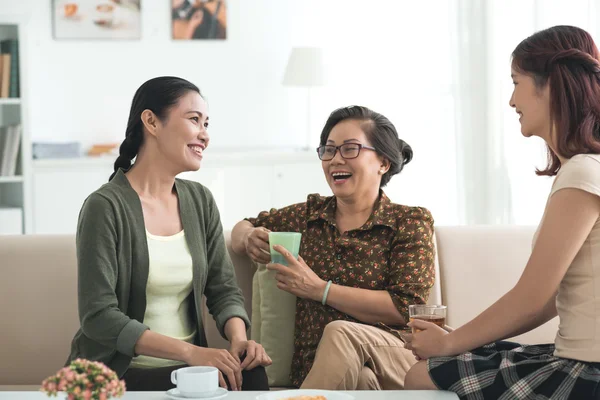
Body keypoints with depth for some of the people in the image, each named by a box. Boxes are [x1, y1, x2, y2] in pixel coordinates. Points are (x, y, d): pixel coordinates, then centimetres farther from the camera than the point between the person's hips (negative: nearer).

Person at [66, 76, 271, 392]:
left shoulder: (200, 201, 8)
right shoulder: (105, 207, -12)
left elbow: (223, 289, 7)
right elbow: (98, 317, -18)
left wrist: (238, 337, -15)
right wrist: (189, 351, -26)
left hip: (187, 366, 6)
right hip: (121, 370, -6)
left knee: (250, 374, -25)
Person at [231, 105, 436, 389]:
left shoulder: (410, 222, 3)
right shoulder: (310, 213, 15)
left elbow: (406, 309, -9)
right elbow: (241, 228, 28)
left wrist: (319, 289, -12)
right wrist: (249, 237, 2)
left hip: (395, 360, 0)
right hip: (315, 367, 0)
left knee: (341, 333, -34)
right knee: (360, 379, -37)